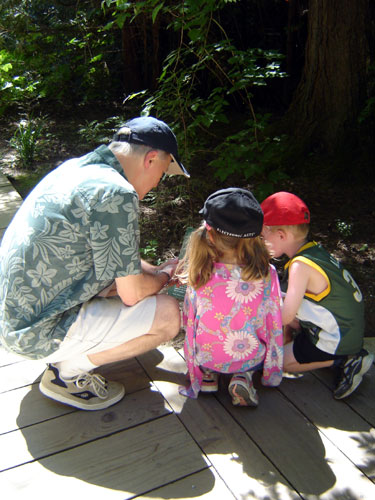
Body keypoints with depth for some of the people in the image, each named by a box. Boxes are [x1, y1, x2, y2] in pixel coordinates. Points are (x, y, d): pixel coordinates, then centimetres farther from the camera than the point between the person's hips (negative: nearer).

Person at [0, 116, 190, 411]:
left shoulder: (78, 167, 6)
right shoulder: (117, 194, -23)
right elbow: (132, 293, -17)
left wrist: (157, 271, 21)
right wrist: (164, 276, 4)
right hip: (39, 331, -9)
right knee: (167, 314, -9)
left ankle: (66, 354, 16)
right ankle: (68, 373, 2)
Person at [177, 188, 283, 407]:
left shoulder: (200, 276, -21)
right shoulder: (267, 274, -19)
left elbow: (189, 319, -8)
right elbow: (274, 322, -6)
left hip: (206, 358, 1)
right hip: (252, 360, -1)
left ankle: (209, 374, 9)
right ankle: (244, 377, 5)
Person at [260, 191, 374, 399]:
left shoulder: (301, 265, -27)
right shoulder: (314, 250, 1)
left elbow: (286, 316, -23)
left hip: (337, 340, -9)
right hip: (349, 328, 9)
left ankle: (347, 360, -3)